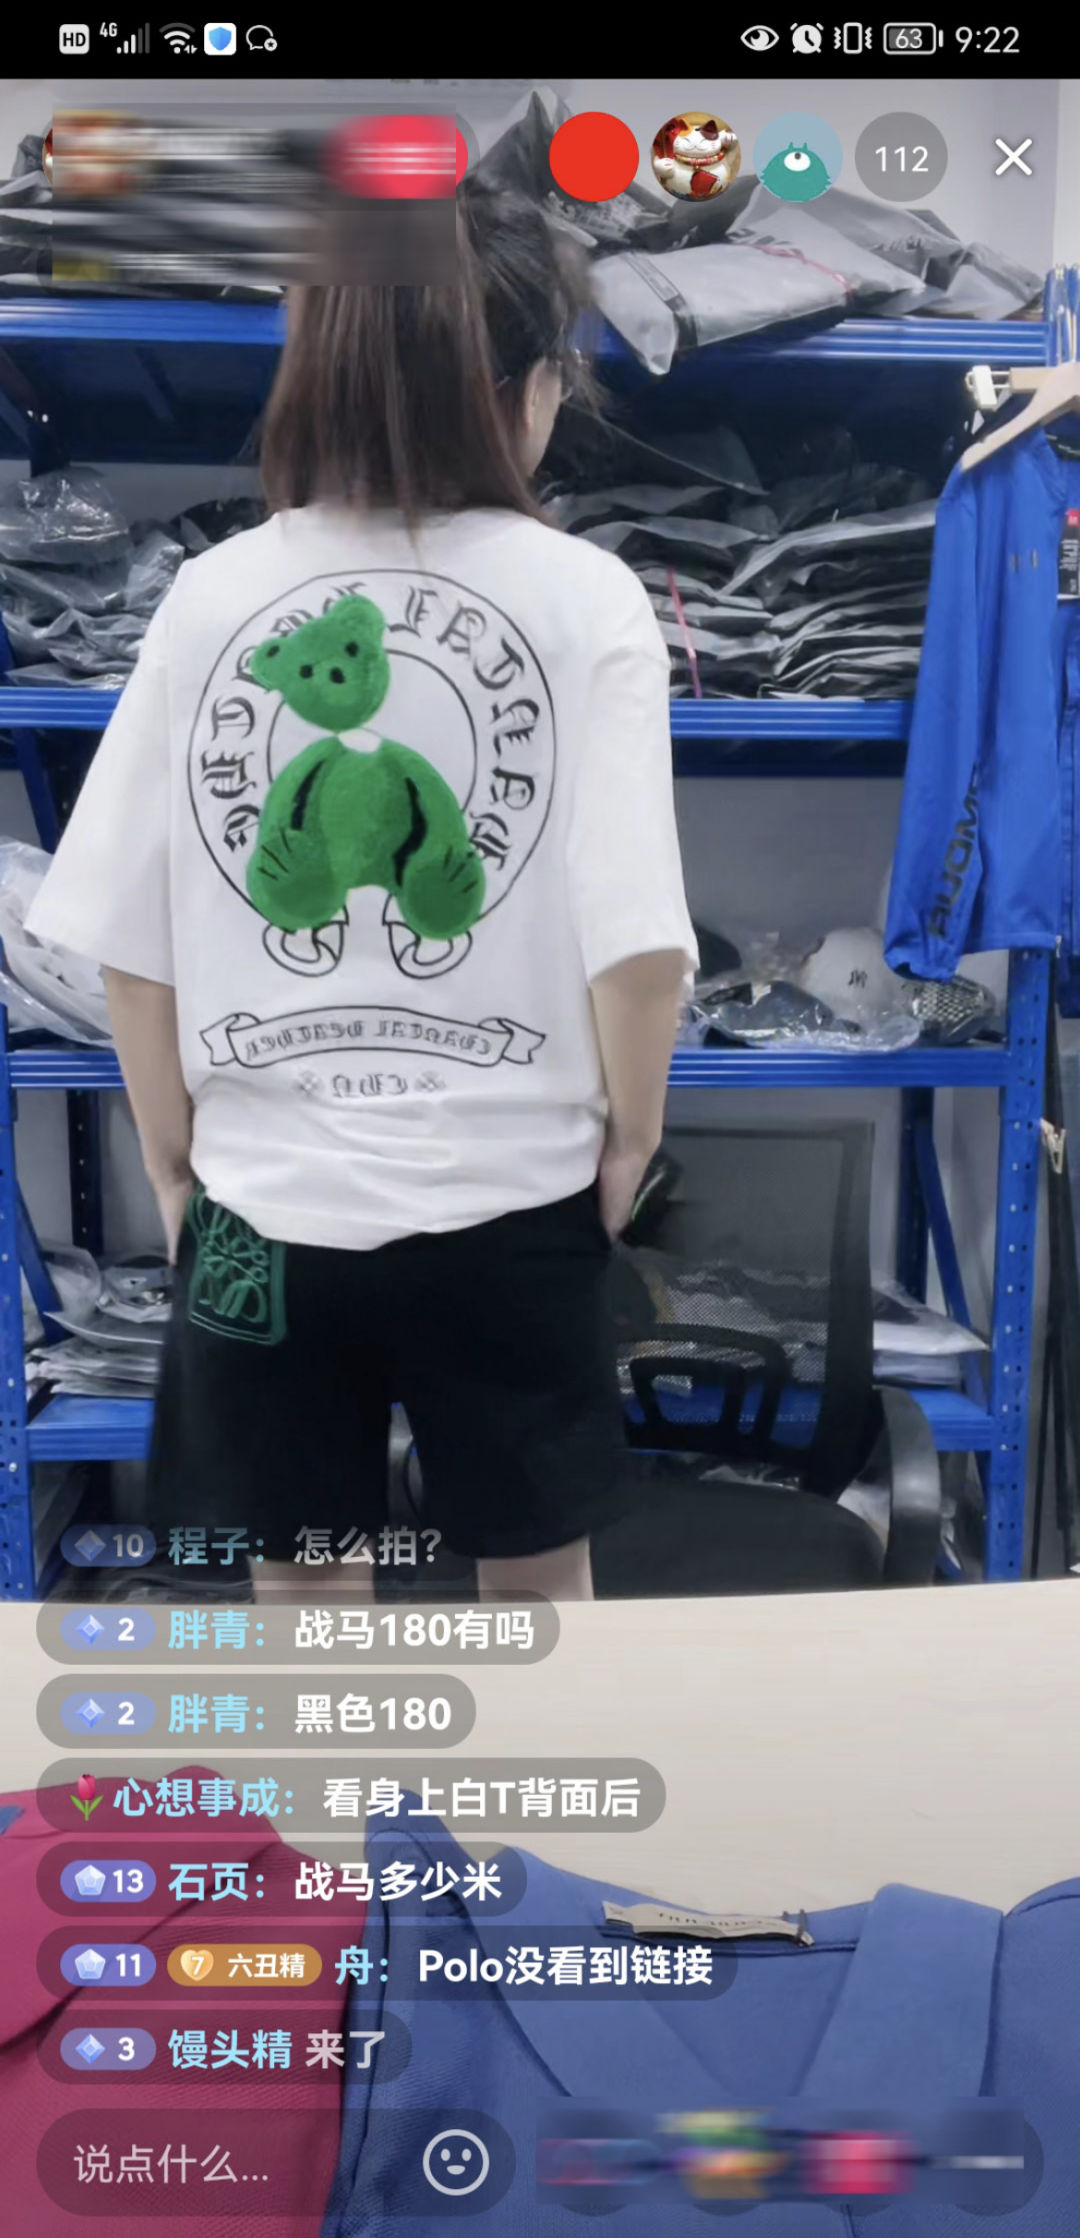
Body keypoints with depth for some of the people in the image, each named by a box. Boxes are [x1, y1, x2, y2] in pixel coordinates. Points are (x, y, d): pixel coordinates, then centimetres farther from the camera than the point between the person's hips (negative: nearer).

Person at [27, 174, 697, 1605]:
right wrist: (631, 1131, 2)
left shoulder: (212, 595, -2)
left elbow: (129, 937, -1)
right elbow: (637, 938, -15)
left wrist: (173, 1163, 11)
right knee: (541, 1583, 21)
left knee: (298, 1604, 20)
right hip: (508, 1200, -1)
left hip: (264, 1203, 2)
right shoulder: (583, 596, -9)